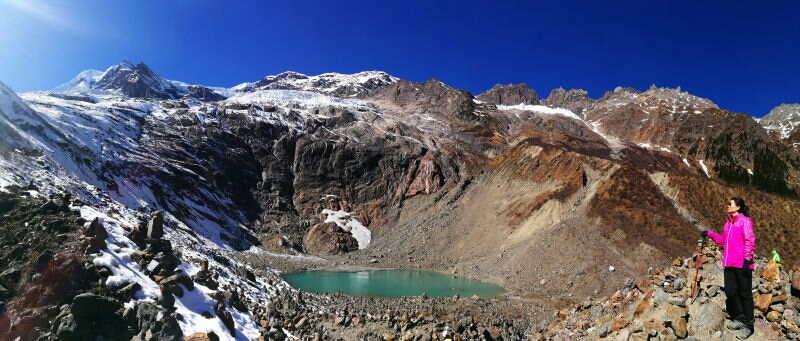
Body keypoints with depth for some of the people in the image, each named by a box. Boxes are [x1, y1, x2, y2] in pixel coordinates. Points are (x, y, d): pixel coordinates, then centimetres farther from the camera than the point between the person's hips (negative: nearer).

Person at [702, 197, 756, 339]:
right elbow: (723, 240, 21)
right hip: (729, 264, 7)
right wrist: (710, 234, 13)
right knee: (730, 292, 11)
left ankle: (748, 325, 10)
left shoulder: (745, 221, -8)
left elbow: (750, 241, -14)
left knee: (745, 294, 1)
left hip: (742, 264, -7)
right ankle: (740, 318, 26)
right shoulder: (728, 222, 14)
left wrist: (747, 259, -19)